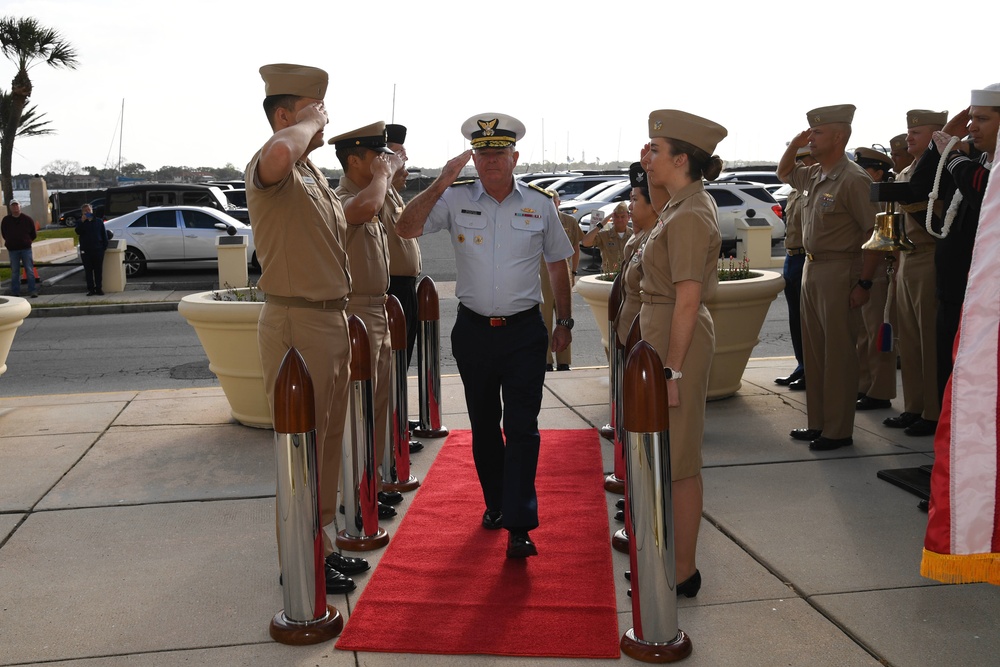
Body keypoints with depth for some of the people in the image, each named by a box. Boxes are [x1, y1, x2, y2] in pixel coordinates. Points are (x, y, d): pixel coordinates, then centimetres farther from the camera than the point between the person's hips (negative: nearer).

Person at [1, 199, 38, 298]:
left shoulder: (27, 219, 1)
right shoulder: (5, 220, 4)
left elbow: (33, 233, 9)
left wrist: (27, 241, 9)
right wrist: (10, 242, 12)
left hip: (26, 248, -1)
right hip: (12, 249, 1)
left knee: (30, 271, -4)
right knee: (14, 272, 5)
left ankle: (32, 291, -1)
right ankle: (15, 292, 10)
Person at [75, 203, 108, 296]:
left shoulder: (99, 221, 7)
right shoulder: (81, 223, 8)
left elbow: (104, 234, 6)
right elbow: (78, 232, -11)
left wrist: (105, 246, -2)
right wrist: (82, 221, -18)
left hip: (98, 249, -1)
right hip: (85, 250, 1)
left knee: (98, 270, 2)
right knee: (88, 270, 3)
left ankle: (98, 288, 8)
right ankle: (90, 289, 7)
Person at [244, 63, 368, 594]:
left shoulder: (315, 177, 16)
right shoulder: (272, 171, -15)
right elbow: (277, 154, -41)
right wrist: (308, 123, -25)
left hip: (332, 319, 10)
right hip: (296, 323, -10)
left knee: (328, 438, 18)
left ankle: (322, 543, 34)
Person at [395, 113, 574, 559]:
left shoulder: (540, 204, 1)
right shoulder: (455, 199, -2)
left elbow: (557, 266, 10)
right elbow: (406, 229, -13)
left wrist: (565, 323, 10)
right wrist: (440, 184, -22)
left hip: (524, 331, -1)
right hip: (473, 331, 2)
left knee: (521, 426, -5)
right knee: (483, 424, 15)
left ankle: (519, 525, -2)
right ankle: (496, 502, 34)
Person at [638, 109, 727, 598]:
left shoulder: (689, 217, -20)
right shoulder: (687, 202, 10)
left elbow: (687, 301, -24)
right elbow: (660, 211, 37)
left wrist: (671, 370, -24)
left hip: (677, 340, -11)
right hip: (665, 335, 11)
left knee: (677, 462, 0)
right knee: (672, 457, 19)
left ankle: (683, 573, 14)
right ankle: (675, 556, 33)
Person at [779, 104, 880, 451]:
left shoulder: (853, 179, -15)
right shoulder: (815, 175, 10)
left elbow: (873, 232, -17)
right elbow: (784, 173, 31)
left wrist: (864, 283, -20)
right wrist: (794, 146, 11)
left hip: (839, 273, -9)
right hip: (811, 268, 9)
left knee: (838, 355, -1)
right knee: (814, 352, 14)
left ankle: (839, 431, 8)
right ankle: (818, 422, 25)